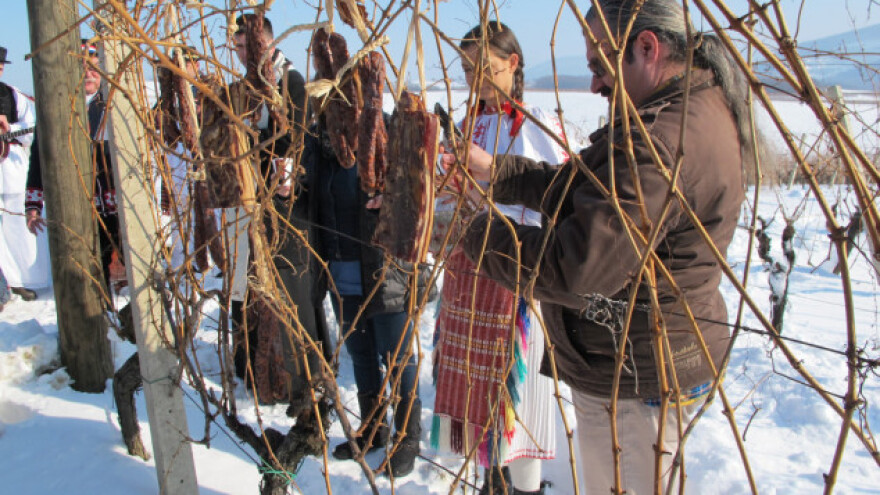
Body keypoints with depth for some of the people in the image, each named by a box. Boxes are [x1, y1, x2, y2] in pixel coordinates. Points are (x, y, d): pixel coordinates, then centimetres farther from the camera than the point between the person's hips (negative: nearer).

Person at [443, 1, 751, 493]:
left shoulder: (662, 142, -30)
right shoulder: (703, 107, 7)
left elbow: (573, 270, -32)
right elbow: (582, 190, 13)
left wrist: (473, 230, -20)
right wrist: (495, 169, 7)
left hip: (635, 383, -11)